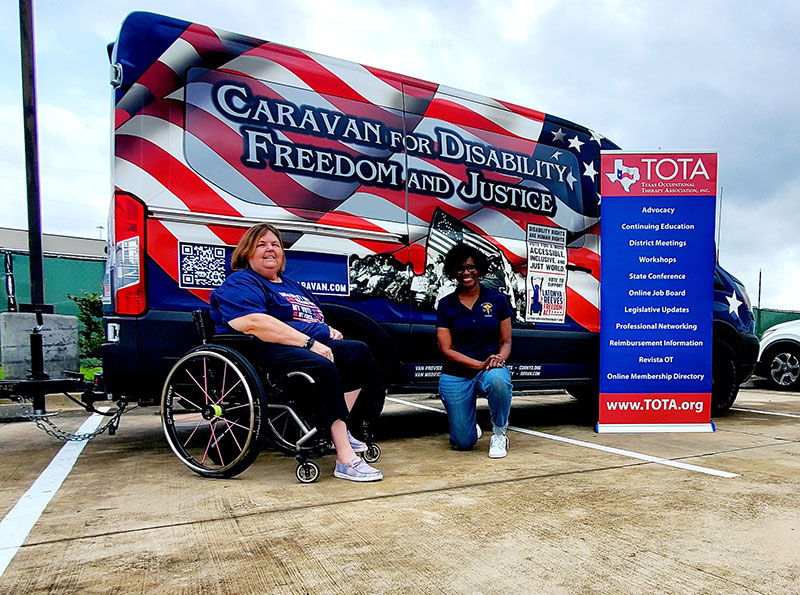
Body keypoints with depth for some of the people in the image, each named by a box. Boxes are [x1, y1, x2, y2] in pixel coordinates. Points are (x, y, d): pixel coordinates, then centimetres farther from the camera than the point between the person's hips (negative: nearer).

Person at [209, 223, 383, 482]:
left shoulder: (292, 286, 30)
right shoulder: (240, 283, 2)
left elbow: (314, 323, 37)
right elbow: (252, 324, -18)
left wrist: (330, 332, 10)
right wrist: (309, 342, -22)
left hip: (314, 347, 9)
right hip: (270, 353, -9)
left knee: (358, 351, -12)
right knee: (323, 368, -33)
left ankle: (340, 429, -17)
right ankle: (345, 460, -34)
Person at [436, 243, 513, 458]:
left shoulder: (496, 299, 3)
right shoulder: (446, 305, 2)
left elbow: (506, 341, 6)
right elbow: (447, 349, -5)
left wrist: (499, 359, -18)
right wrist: (481, 364, -18)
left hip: (492, 369, 0)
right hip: (456, 376, 0)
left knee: (498, 380, -39)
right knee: (463, 443, -2)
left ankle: (499, 434, -9)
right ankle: (472, 427, 39)